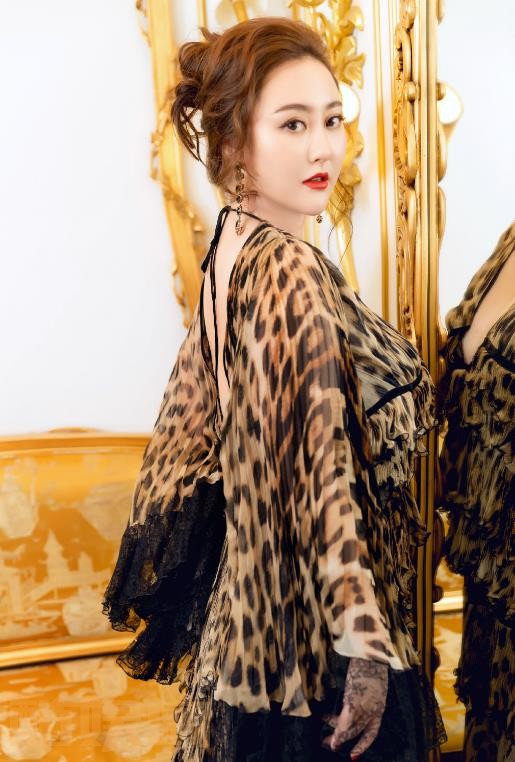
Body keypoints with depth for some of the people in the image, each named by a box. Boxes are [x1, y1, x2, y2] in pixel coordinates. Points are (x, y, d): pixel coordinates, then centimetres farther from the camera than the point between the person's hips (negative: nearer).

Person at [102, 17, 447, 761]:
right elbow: (319, 472, -27)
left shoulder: (233, 249, 1)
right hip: (307, 612, -8)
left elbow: (194, 410, 8)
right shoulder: (292, 272, -25)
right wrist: (364, 642, -22)